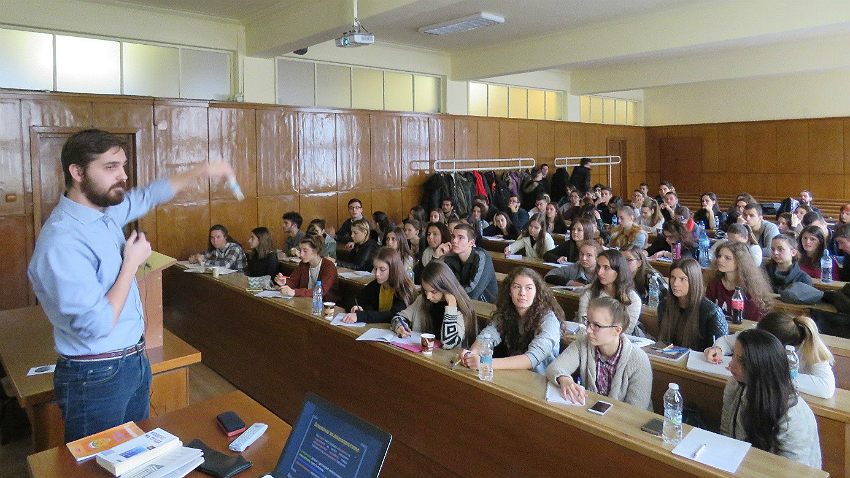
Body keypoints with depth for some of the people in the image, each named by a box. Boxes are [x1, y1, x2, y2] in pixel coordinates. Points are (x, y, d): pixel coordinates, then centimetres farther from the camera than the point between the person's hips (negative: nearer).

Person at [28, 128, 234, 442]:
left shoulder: (106, 210, 0)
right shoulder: (62, 242, -27)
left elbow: (150, 195, 21)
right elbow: (96, 326, -29)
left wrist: (201, 171, 16)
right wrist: (132, 262, -19)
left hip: (135, 361, 8)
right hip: (95, 377, -8)